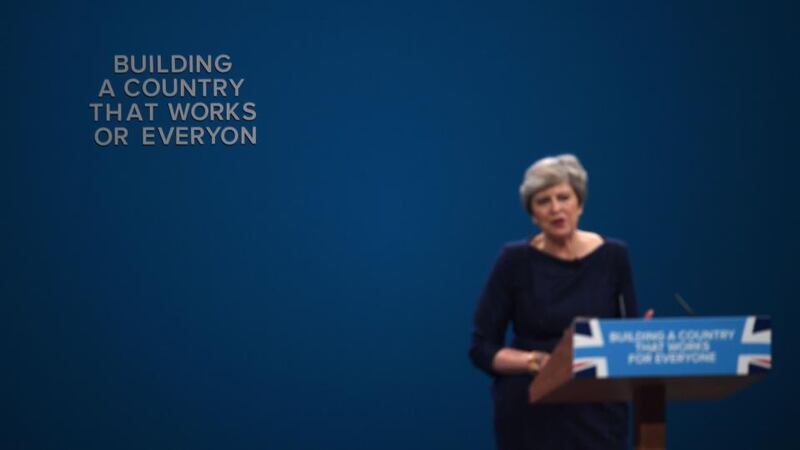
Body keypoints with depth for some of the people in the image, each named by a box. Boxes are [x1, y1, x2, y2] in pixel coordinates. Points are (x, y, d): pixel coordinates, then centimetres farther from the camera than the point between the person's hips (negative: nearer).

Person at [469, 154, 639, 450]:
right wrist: (536, 362, -20)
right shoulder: (516, 261, -4)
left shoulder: (613, 257, 2)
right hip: (531, 414, -1)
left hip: (598, 412, 2)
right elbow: (482, 348, -3)